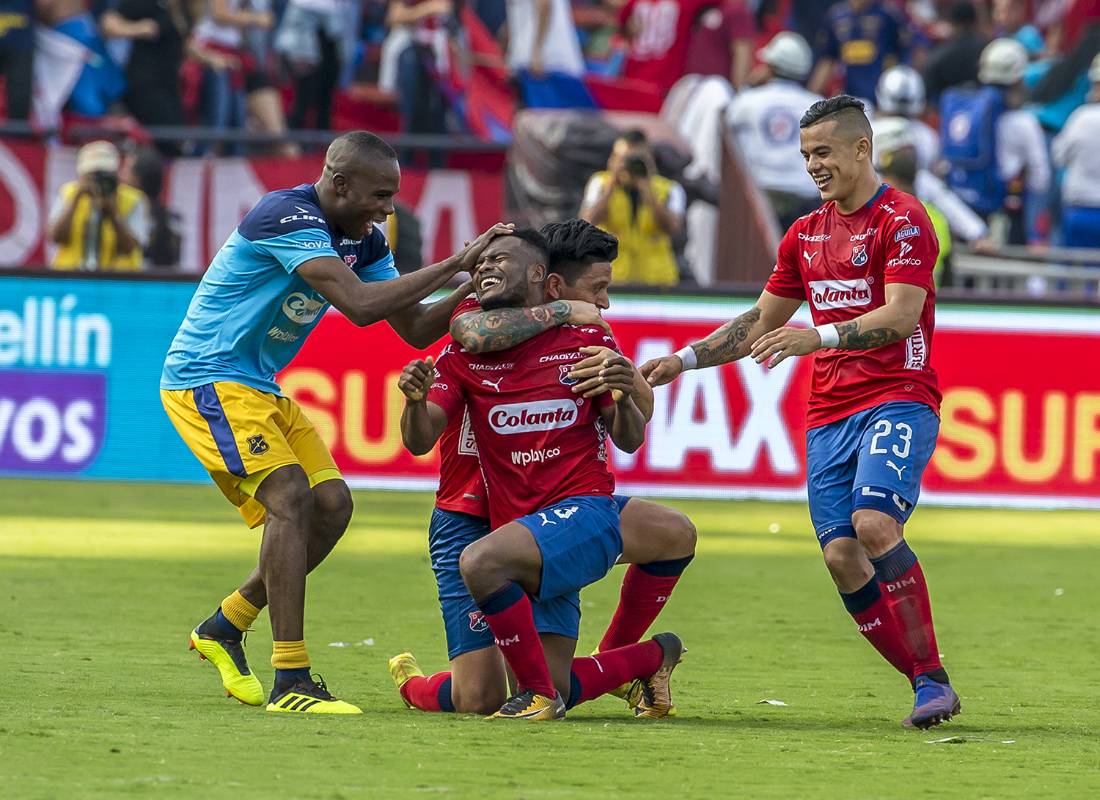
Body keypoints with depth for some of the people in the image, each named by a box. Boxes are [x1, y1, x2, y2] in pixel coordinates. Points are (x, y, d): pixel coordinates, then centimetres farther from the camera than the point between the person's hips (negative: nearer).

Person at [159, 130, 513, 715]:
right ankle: (289, 681, -24)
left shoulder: (363, 240, 6)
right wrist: (455, 265, -28)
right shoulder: (289, 217, -23)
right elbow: (361, 305, -33)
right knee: (291, 494, -23)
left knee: (332, 504, 1)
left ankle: (223, 627, 17)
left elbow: (415, 328, 8)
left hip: (259, 386, 10)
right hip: (206, 377, -10)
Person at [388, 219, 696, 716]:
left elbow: (640, 412, -10)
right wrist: (562, 312, -26)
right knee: (479, 700, -14)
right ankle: (412, 685, 24)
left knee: (674, 534, -8)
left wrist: (625, 377, -34)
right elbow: (475, 333, -38)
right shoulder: (482, 312, -12)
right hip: (471, 520, -6)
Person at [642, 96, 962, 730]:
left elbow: (901, 315, -16)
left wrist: (821, 336, -27)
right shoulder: (806, 235, 19)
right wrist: (685, 359, 19)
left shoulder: (902, 219, -4)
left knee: (874, 522, -28)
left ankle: (933, 678, -21)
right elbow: (762, 324, 28)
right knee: (843, 557, -8)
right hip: (830, 413, 7)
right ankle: (929, 688, 0)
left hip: (898, 398, -7)